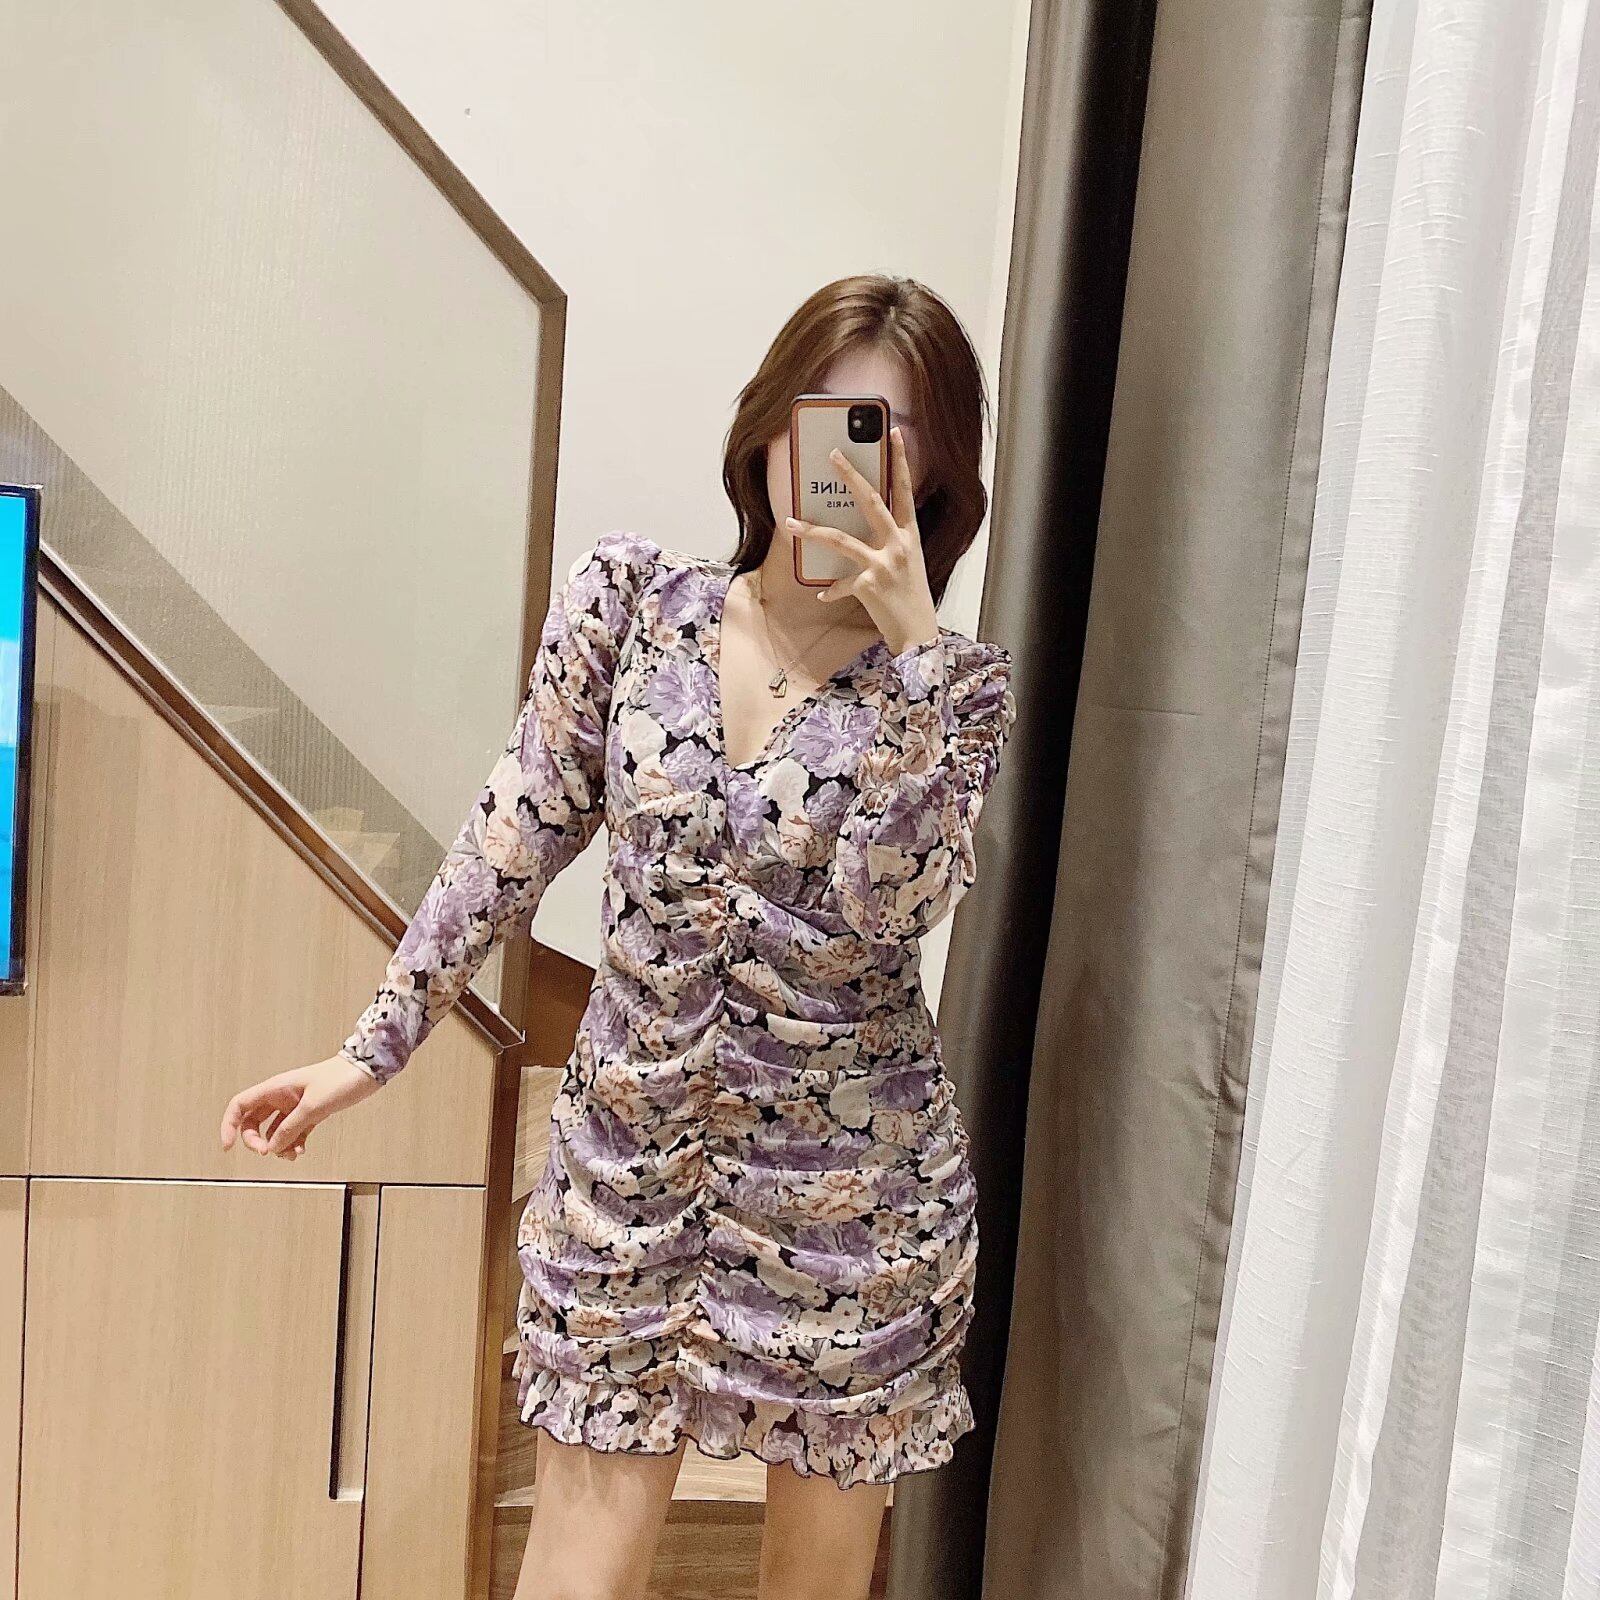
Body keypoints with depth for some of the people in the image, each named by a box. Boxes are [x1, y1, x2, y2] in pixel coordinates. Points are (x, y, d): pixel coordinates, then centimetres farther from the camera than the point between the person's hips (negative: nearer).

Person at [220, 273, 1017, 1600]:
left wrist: (910, 642, -24)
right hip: (628, 1153, 1)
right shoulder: (630, 599, -3)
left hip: (848, 1188, 0)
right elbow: (517, 838, 0)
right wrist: (377, 1045, 1)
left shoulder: (961, 684, -6)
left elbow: (891, 903, -21)